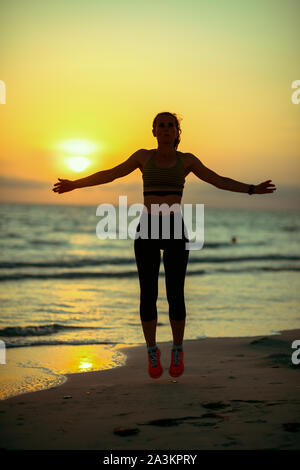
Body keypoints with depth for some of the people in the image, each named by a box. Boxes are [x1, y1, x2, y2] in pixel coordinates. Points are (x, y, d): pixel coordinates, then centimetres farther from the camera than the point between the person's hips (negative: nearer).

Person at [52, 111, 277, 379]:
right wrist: (75, 184, 14)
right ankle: (152, 352, 18)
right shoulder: (143, 156, 10)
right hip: (147, 231, 1)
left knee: (175, 296, -3)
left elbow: (220, 181, 10)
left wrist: (252, 189, 1)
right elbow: (109, 175, 14)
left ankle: (177, 351, 18)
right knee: (148, 295, -1)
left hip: (175, 230, 0)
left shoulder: (187, 160, 9)